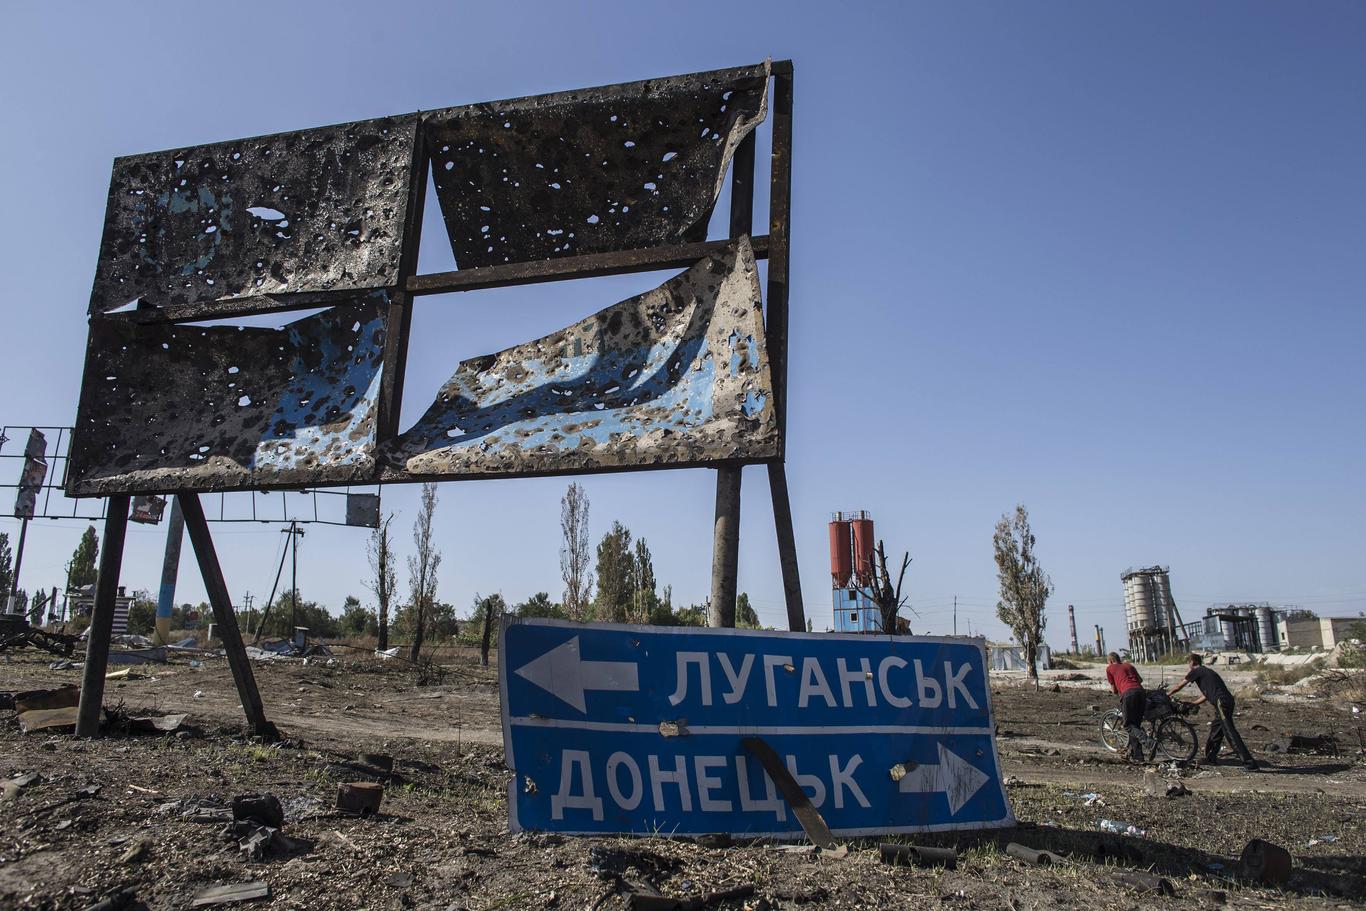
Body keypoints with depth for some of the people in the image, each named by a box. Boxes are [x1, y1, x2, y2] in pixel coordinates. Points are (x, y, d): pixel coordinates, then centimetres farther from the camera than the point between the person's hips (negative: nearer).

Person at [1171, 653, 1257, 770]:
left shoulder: (1196, 672, 2)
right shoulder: (1206, 672, 27)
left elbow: (1179, 687, 9)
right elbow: (1206, 695, 32)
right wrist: (1191, 704, 36)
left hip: (1221, 702, -9)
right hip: (1228, 700, 9)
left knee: (1230, 732, -11)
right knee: (1215, 729, 18)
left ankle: (1249, 762, -15)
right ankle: (1210, 758, 27)